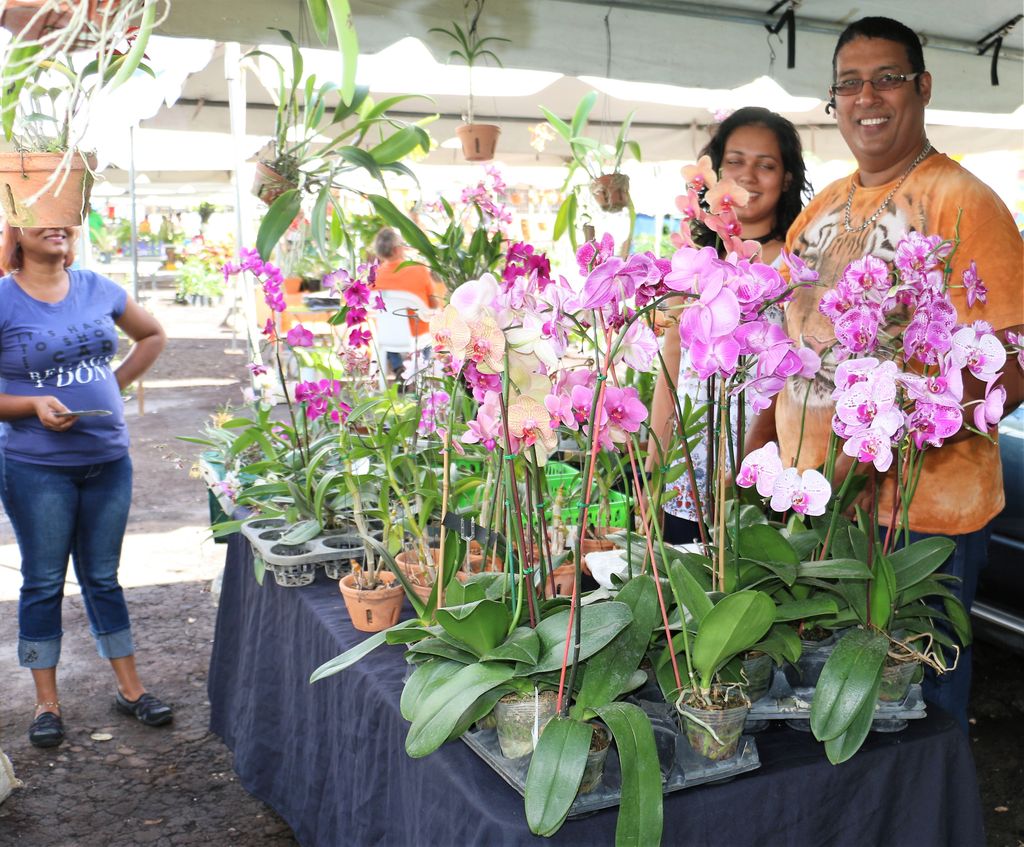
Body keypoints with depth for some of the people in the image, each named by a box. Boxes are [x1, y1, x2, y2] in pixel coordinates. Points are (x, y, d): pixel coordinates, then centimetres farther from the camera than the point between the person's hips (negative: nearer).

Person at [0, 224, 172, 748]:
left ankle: (130, 689, 24)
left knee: (103, 577, 14)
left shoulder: (98, 290, 3)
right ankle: (47, 703, 21)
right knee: (44, 583, 8)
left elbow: (152, 336, 19)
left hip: (108, 459, 4)